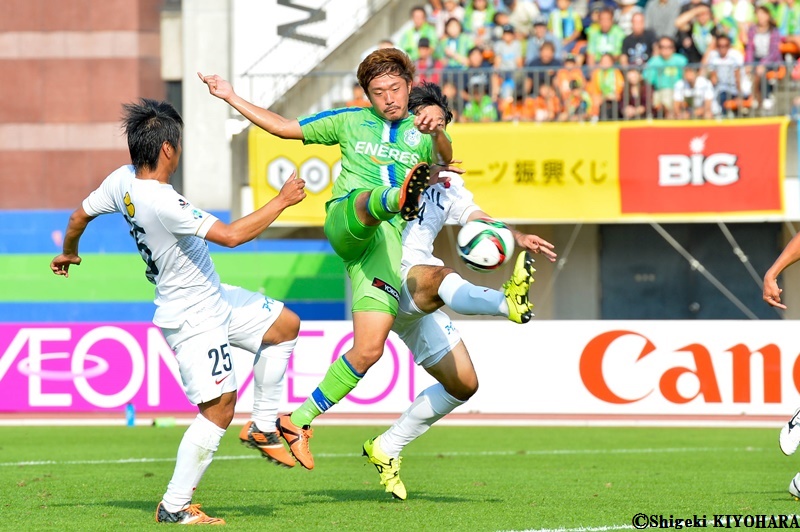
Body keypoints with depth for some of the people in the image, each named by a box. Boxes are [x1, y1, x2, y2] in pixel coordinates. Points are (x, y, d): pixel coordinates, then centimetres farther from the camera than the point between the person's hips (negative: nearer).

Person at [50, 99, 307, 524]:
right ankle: (173, 508, 1)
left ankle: (261, 427, 23)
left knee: (285, 326, 17)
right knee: (219, 408, -8)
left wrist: (68, 253, 34)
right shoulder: (161, 202, -32)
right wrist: (282, 201, -22)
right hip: (194, 318, -10)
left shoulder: (123, 180, -5)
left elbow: (80, 215, 12)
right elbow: (231, 235, -33)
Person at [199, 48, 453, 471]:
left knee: (369, 349, -10)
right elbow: (284, 127, 29)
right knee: (371, 198, -39)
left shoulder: (422, 133, 18)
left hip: (391, 242, 1)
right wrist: (231, 97, 26)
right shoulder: (351, 122, 24)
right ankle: (400, 197, -78)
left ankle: (299, 421, 3)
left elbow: (444, 161, -5)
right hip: (345, 222, -1)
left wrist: (437, 133, -28)